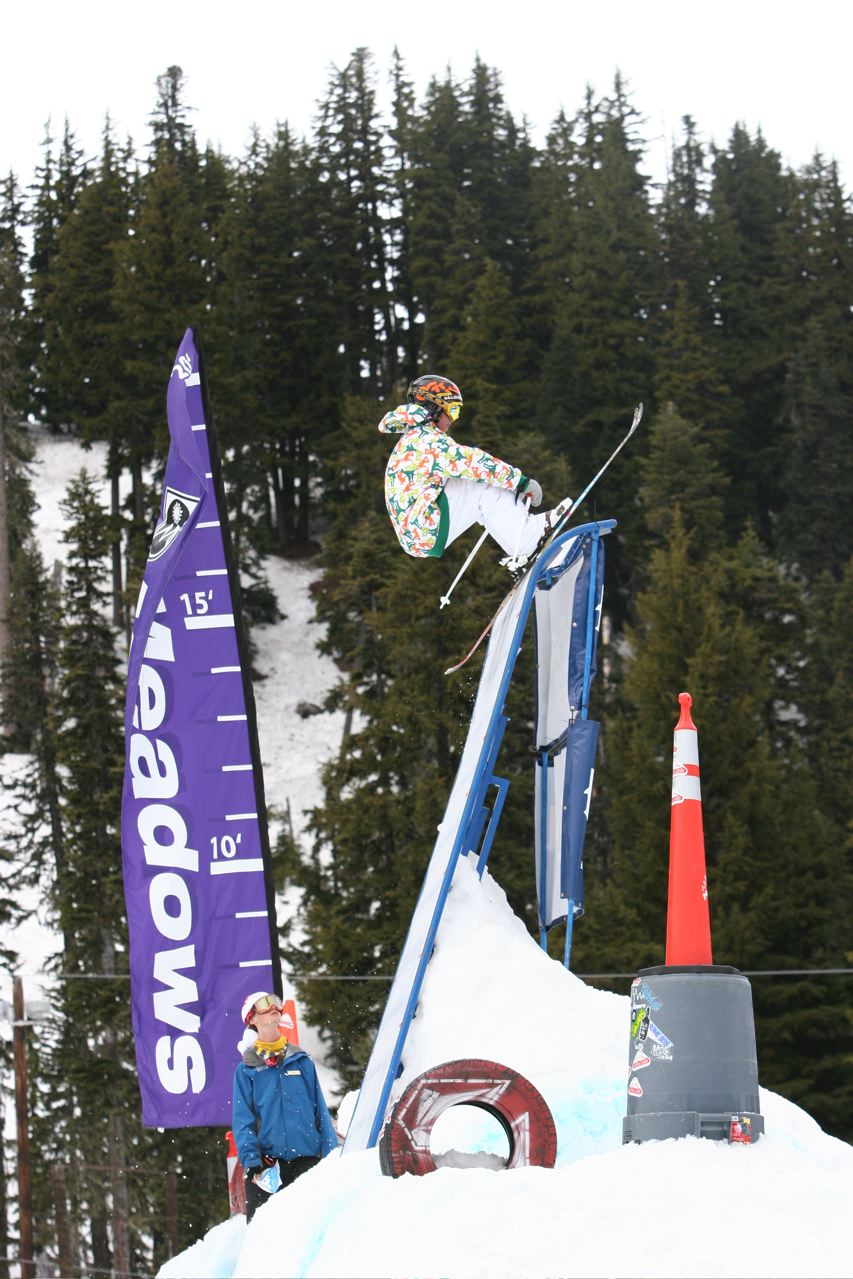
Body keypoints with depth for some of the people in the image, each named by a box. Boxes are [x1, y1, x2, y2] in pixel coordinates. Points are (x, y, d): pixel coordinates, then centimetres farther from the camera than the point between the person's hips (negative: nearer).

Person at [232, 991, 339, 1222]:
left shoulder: (302, 1061, 13)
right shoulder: (246, 1070, 7)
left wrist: (331, 1154, 4)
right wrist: (250, 1160, -13)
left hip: (307, 1158, 2)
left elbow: (320, 1110, 13)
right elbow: (242, 1120, 1)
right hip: (267, 1160, -2)